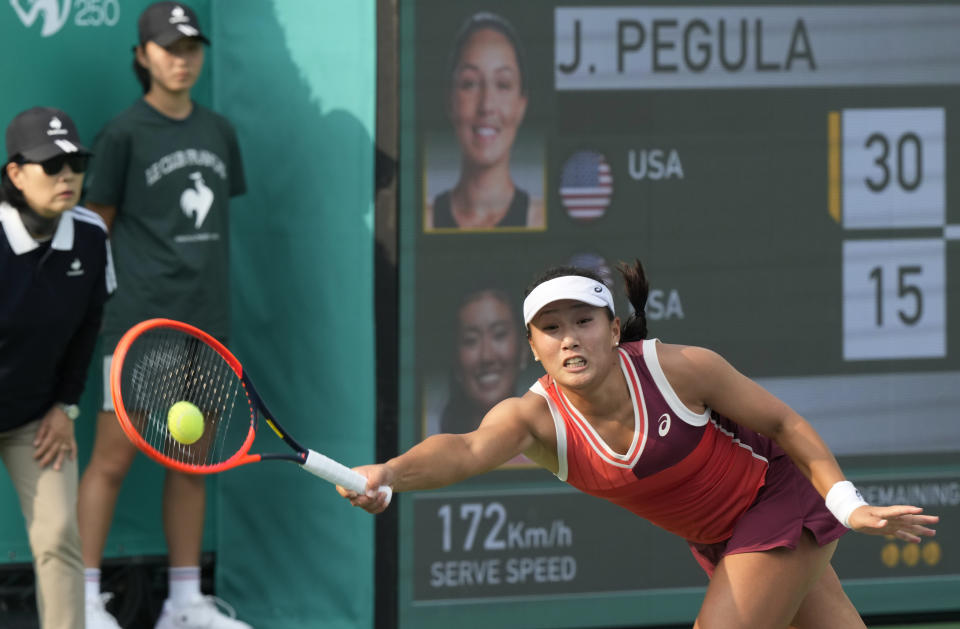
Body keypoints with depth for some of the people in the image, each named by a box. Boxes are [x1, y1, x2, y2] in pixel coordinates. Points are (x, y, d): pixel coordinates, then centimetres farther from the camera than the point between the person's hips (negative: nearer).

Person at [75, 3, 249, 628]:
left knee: (192, 463, 10)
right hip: (141, 324, -6)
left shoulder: (219, 132, 12)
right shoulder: (125, 134, -5)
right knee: (113, 459, -7)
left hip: (206, 322, 6)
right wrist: (121, 298, -4)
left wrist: (212, 297, 13)